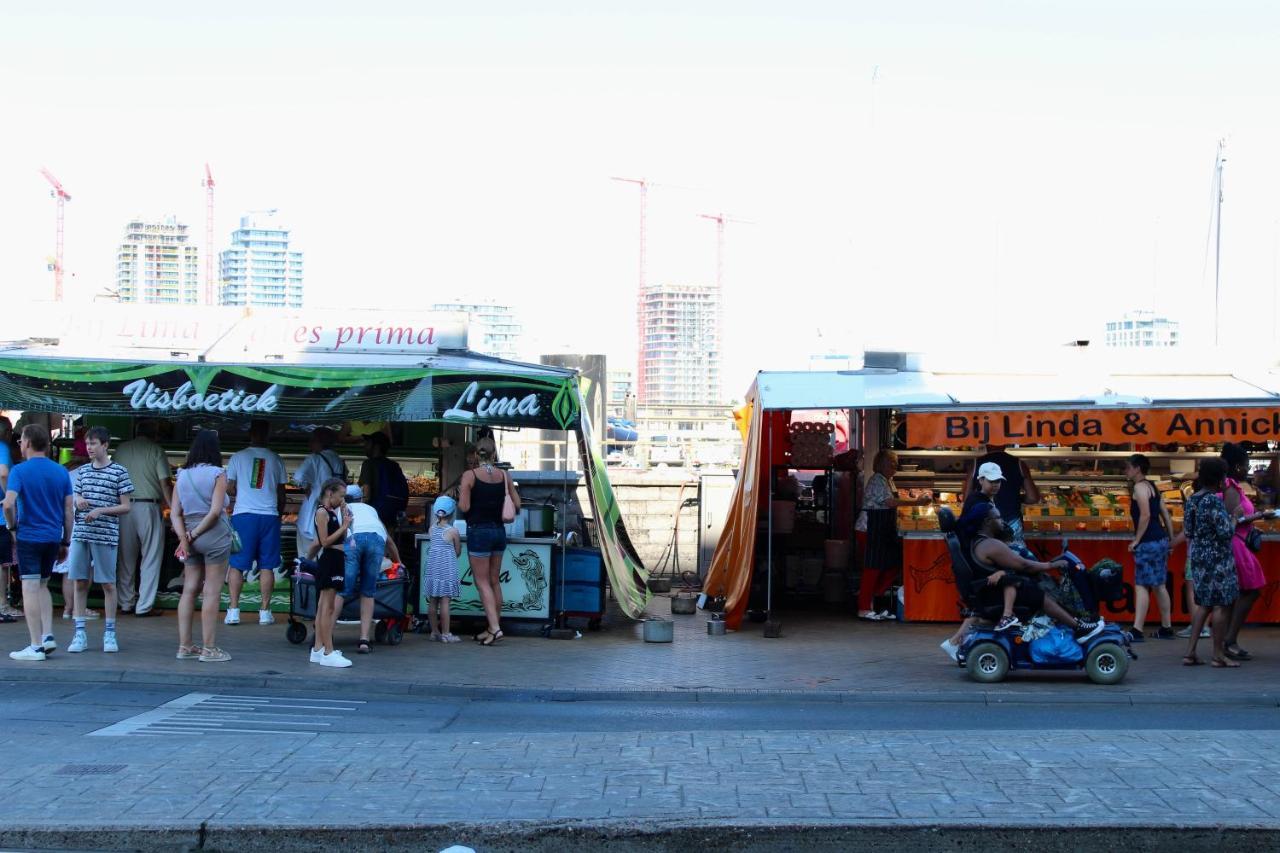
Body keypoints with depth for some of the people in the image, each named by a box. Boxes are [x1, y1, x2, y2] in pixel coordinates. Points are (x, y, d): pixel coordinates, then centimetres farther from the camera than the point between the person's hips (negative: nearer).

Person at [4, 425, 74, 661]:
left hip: (29, 537, -5)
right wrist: (66, 542, 13)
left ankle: (36, 647, -1)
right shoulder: (61, 472, 6)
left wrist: (12, 525, -2)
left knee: (31, 589, -1)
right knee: (42, 586, 19)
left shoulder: (20, 471, -8)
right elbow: (69, 510, 7)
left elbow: (8, 503, -21)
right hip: (53, 537, 5)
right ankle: (47, 635, 10)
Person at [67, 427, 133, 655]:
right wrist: (78, 500, -2)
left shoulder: (119, 472, 0)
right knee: (80, 583, 4)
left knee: (108, 584, 3)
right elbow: (74, 499, 21)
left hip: (106, 535, -4)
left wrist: (101, 510, -14)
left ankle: (109, 633, 11)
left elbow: (125, 507, -1)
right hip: (80, 533, 4)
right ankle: (79, 633, 11)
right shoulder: (82, 471, 13)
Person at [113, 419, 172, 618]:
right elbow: (164, 484, -8)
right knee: (151, 557, 2)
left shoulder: (120, 449, 10)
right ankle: (144, 606, -1)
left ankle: (126, 603, 17)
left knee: (126, 558, 12)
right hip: (149, 506, -4)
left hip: (124, 506, 4)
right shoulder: (156, 451, -2)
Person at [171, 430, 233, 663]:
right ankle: (208, 648, 1)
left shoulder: (182, 475, 8)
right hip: (214, 536, -5)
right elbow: (215, 512, -15)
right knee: (212, 593, -2)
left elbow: (174, 514, 3)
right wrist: (193, 536, -8)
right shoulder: (218, 474, -7)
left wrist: (184, 538, -4)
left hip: (190, 534, 6)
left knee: (189, 590, 10)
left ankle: (185, 646, 13)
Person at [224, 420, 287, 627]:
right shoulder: (276, 459, 5)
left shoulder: (238, 457, 0)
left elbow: (229, 489, 5)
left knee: (237, 565, 5)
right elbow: (281, 492, 9)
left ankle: (233, 610, 1)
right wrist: (279, 513, 23)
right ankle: (265, 611, 4)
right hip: (269, 515, 1)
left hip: (243, 514, -1)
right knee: (267, 566, 5)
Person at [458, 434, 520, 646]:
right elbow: (517, 505, 6)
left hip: (478, 531, -5)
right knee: (494, 581, 13)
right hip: (499, 531, 5)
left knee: (482, 582, -2)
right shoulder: (504, 475, 2)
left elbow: (464, 507, -15)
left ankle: (494, 628, -13)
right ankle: (492, 628, 19)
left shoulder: (470, 476, -11)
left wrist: (460, 495, 5)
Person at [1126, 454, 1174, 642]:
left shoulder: (1140, 487, -11)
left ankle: (1136, 631, -16)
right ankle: (1166, 628, 21)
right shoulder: (1151, 487, 17)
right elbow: (1166, 515, 17)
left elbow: (1145, 515, -22)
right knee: (1159, 585, 15)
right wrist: (1171, 540, 21)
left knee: (1141, 586, -11)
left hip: (1148, 542, -10)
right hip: (1161, 540, 10)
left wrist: (1136, 540, -17)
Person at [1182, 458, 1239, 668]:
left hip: (1197, 556, 9)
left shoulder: (1193, 499, 9)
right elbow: (1226, 532, -20)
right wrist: (1234, 518, -2)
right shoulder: (1214, 501, -18)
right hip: (1217, 558, -9)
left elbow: (1188, 531, 14)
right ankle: (1219, 654, 5)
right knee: (1222, 604, 0)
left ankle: (1190, 652, 10)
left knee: (1203, 604, 14)